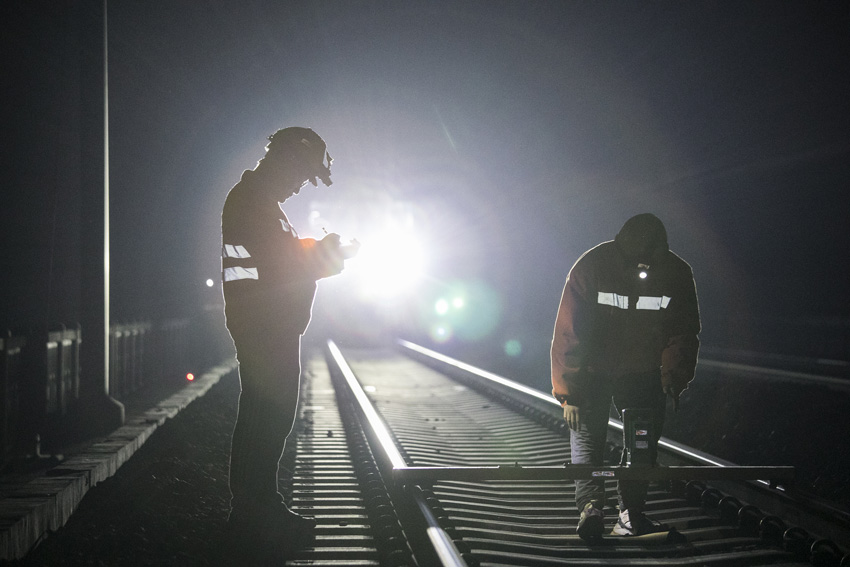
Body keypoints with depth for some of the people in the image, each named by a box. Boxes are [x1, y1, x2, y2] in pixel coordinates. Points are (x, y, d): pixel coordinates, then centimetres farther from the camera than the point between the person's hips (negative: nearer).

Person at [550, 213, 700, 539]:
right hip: (594, 369, -2)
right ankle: (590, 505, -19)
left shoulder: (678, 274, -16)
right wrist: (569, 393, -21)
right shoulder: (590, 267, -24)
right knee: (586, 430, -12)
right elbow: (568, 332, -20)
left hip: (643, 373, 2)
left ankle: (631, 510, 2)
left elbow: (684, 332, -1)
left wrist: (674, 375, -18)